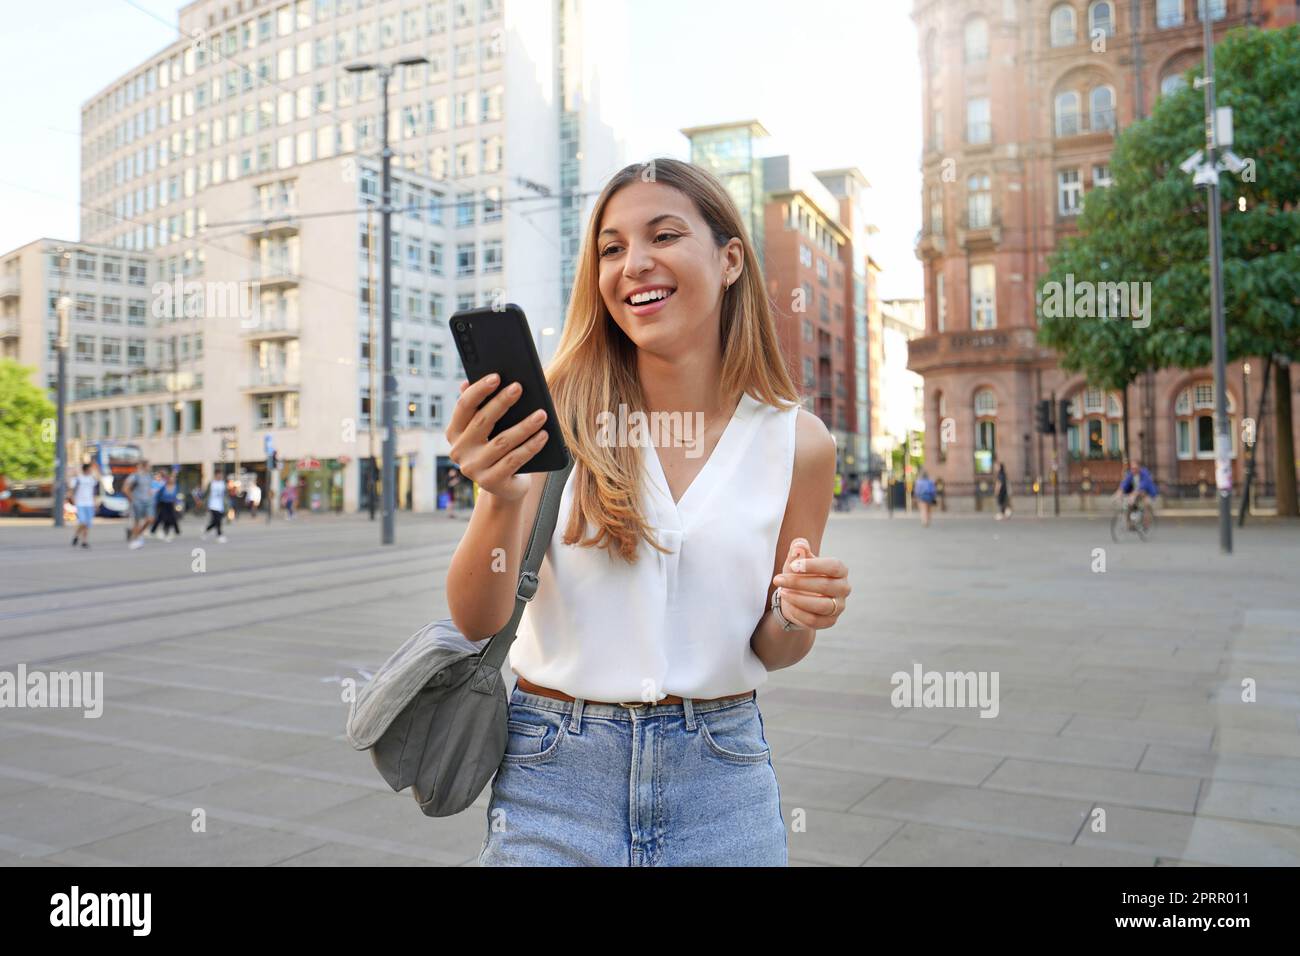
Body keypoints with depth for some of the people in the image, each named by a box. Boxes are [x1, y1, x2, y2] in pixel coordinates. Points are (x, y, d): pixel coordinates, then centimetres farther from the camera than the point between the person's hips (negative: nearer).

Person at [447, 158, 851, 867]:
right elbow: (477, 621, -15)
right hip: (558, 779, -1)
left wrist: (795, 615, -17)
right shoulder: (553, 412, -10)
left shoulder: (796, 441, -5)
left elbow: (770, 652, 5)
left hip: (721, 778, 2)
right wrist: (500, 500, -33)